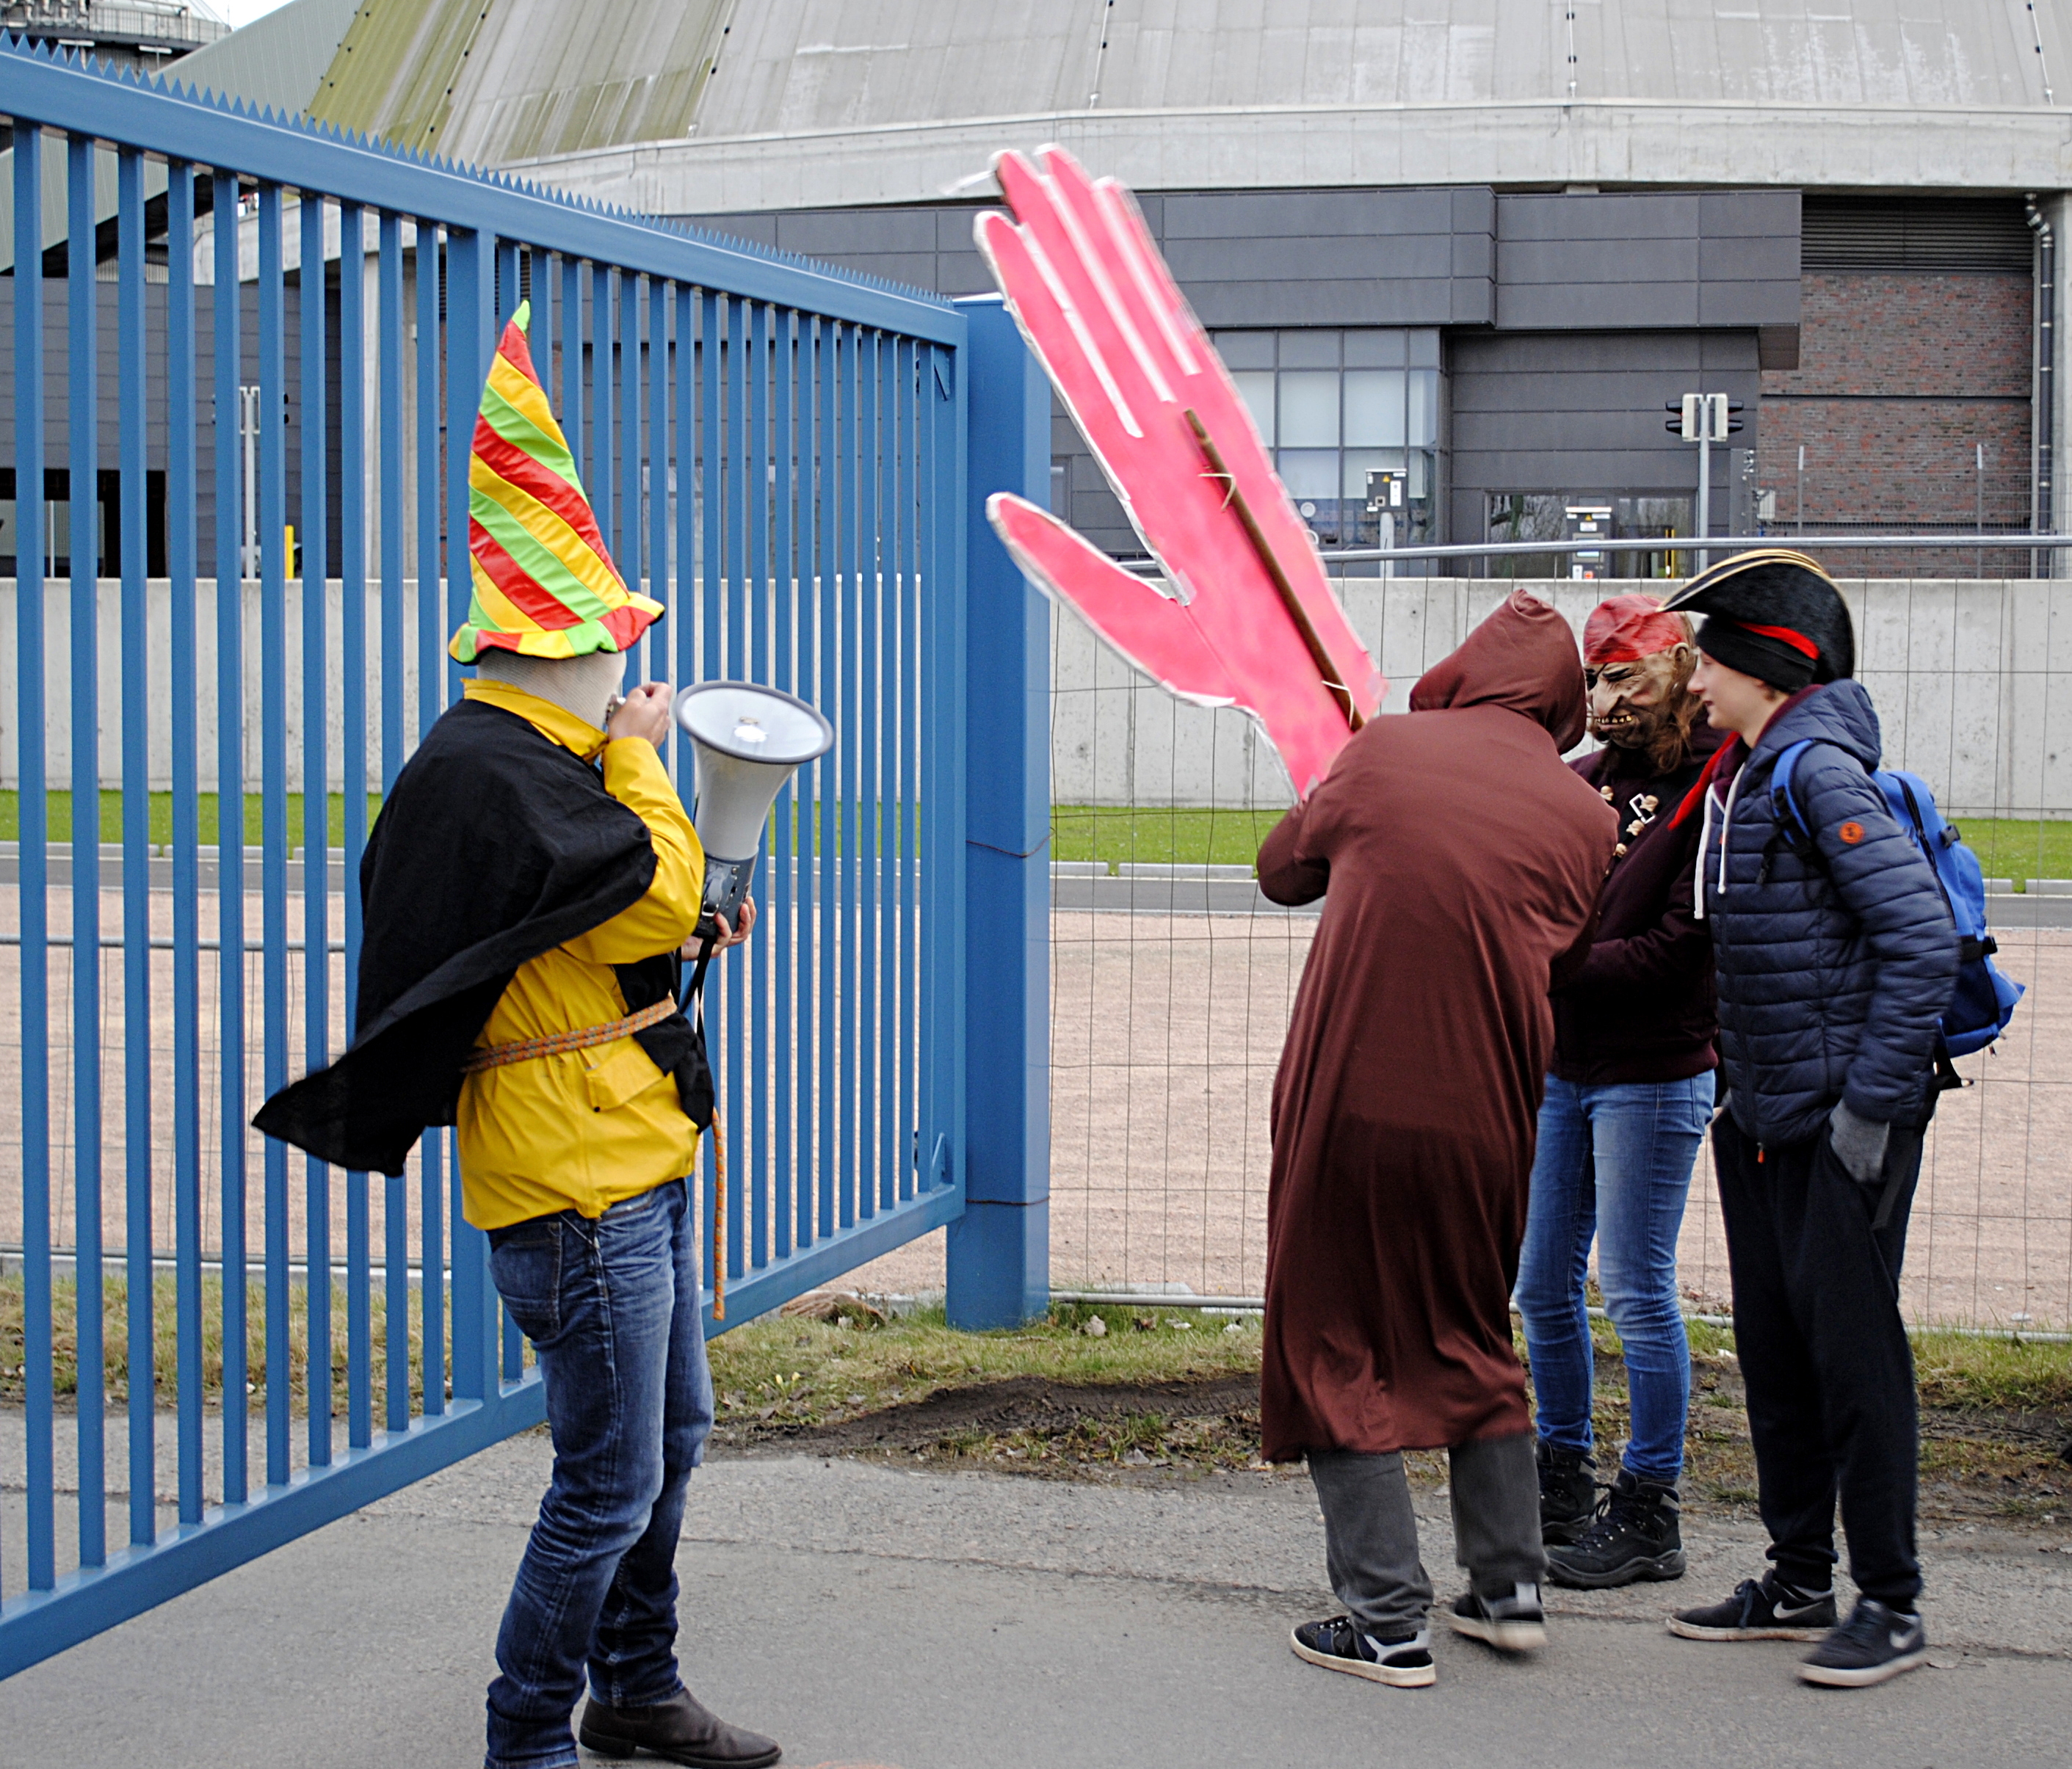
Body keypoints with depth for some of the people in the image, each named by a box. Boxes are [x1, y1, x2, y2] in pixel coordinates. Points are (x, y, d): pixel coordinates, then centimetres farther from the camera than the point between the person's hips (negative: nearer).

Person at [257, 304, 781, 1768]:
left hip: (631, 1164, 11)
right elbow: (652, 895, -22)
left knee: (672, 1439, 20)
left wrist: (686, 931, 7)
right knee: (611, 1484, -4)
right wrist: (641, 762, -8)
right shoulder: (490, 773, -19)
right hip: (571, 1180, -11)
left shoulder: (530, 758, 14)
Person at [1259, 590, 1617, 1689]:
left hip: (1348, 1104, -3)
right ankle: (1509, 1587, 24)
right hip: (1485, 1121, 3)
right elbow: (1559, 965, 11)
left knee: (1337, 1351, 7)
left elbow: (1282, 869, 13)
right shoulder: (1585, 815, 3)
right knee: (1474, 1338, 23)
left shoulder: (1385, 750, -1)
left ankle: (1387, 1624, 3)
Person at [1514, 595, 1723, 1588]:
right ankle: (1563, 1480, 27)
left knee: (1638, 1294, -1)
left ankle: (1650, 1512, 10)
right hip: (1559, 1067, 7)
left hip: (1653, 1077, -7)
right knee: (1543, 1287, 12)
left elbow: (1680, 950, -17)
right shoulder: (1585, 777, 9)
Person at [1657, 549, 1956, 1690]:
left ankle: (1893, 1604, 6)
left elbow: (1923, 940, -21)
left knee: (1852, 1351, -3)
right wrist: (1742, 1081, 17)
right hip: (1761, 1117, 9)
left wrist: (1873, 1103, -20)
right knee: (1774, 1350, 13)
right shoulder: (1738, 780, 12)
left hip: (1840, 1125, -9)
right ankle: (1799, 1582, 24)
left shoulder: (1820, 771, -16)